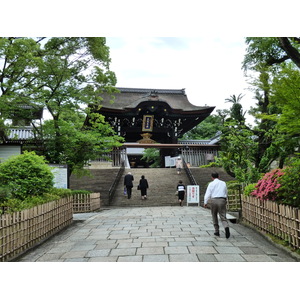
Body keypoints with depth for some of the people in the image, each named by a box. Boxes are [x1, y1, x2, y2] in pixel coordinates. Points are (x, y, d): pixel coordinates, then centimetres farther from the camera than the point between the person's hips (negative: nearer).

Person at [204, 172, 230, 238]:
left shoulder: (211, 184, 2)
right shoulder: (223, 183, 13)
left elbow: (207, 194, -4)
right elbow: (226, 193, 21)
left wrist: (205, 203, 2)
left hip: (213, 200, -1)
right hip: (222, 200, 2)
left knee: (214, 216, 16)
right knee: (223, 217, 1)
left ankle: (217, 231, 19)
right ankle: (226, 227, -27)